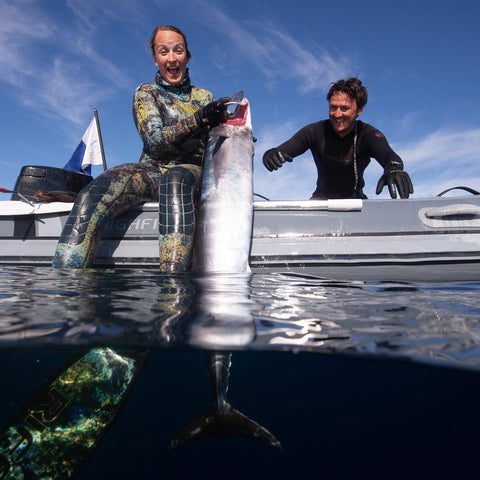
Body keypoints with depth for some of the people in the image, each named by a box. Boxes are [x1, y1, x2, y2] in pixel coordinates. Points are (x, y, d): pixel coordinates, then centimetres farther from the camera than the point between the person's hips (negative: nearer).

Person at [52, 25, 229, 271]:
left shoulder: (204, 97, 18)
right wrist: (200, 118, -16)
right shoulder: (145, 93, 11)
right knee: (91, 198, -31)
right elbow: (155, 139, -6)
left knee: (174, 180, -41)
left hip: (191, 170, 0)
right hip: (150, 171, 0)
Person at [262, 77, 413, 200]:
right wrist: (272, 155, -46)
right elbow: (280, 151, -20)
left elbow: (389, 156, -35)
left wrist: (394, 168, -60)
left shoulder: (368, 135, -15)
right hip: (321, 198, 0)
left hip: (354, 200, 0)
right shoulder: (316, 131, -13)